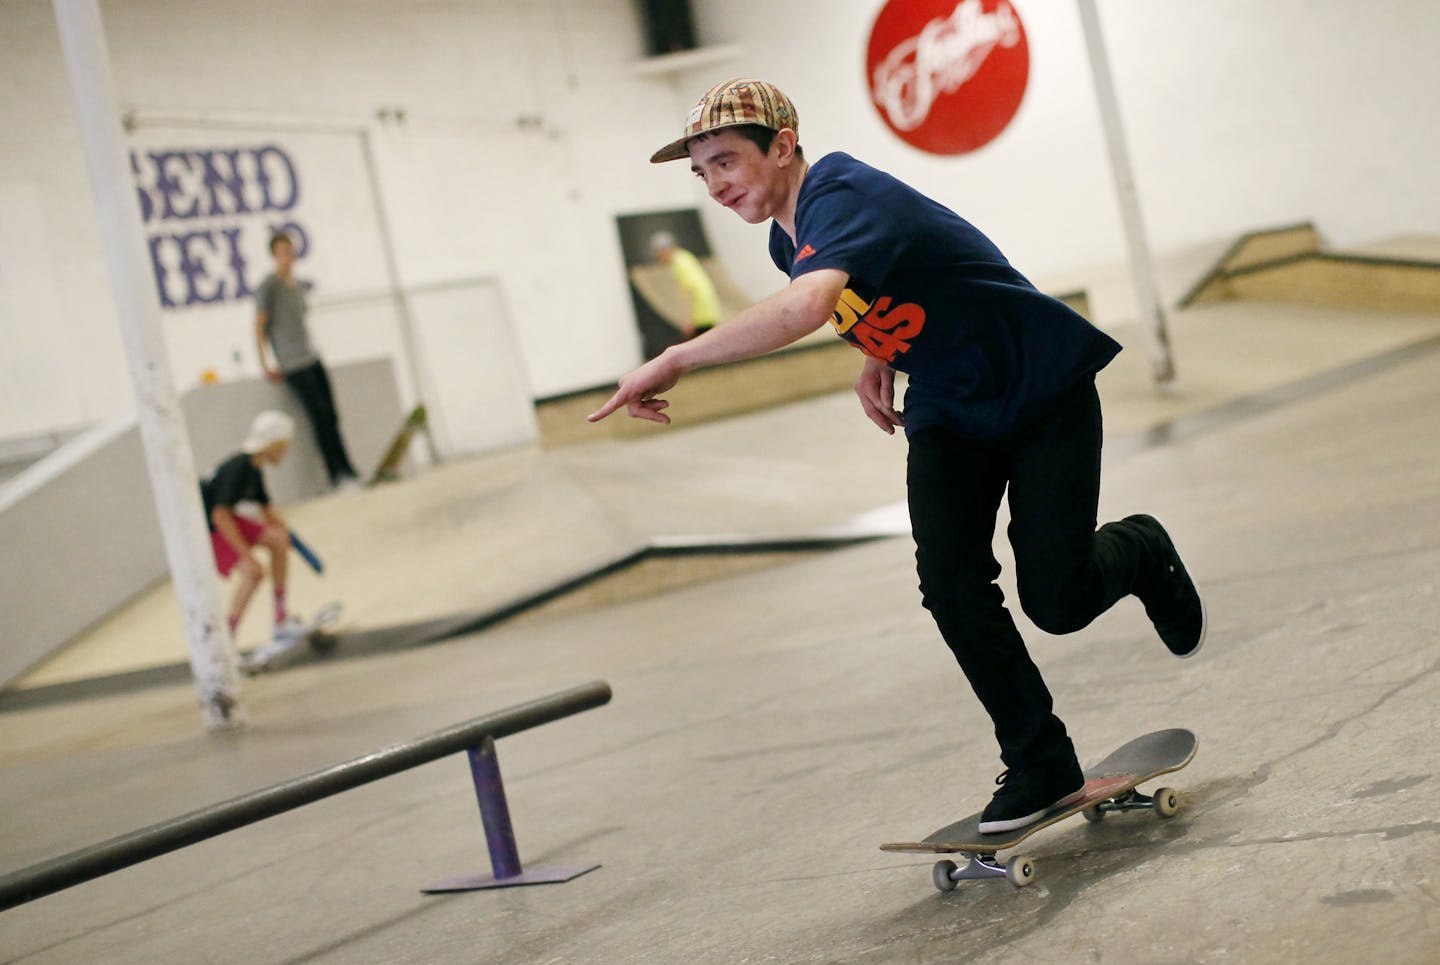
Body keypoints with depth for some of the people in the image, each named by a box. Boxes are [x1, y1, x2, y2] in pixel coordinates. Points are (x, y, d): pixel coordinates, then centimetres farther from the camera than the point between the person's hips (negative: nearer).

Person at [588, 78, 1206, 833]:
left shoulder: (843, 198, -29)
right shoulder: (788, 237, 0)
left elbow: (806, 307, -51)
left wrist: (675, 360, -48)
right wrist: (875, 356, 1)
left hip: (1042, 394, -7)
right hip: (947, 414, 8)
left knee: (1057, 602, -8)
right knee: (952, 586, -9)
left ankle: (1141, 552, 27)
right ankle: (1041, 764, 4)